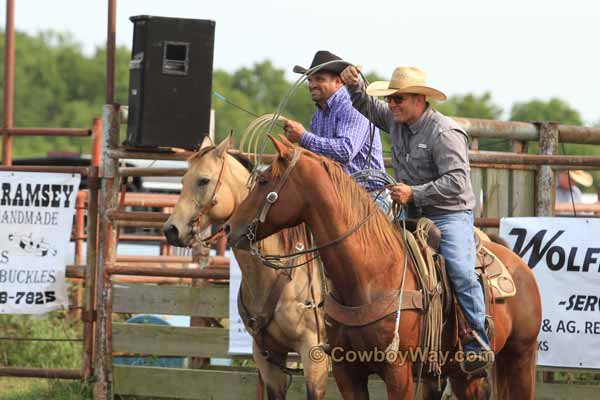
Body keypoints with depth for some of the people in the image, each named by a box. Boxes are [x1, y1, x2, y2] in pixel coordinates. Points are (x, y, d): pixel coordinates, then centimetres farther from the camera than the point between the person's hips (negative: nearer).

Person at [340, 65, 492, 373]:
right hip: (413, 217, 8)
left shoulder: (445, 133, -16)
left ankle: (479, 346, -23)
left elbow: (456, 182, -23)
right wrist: (354, 85, 3)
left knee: (460, 272, -25)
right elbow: (366, 107, 24)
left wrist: (414, 194, -26)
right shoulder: (397, 121, 7)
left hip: (449, 216, -8)